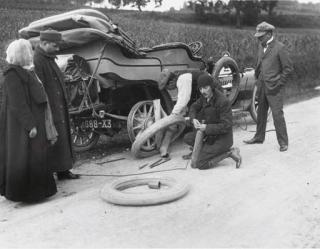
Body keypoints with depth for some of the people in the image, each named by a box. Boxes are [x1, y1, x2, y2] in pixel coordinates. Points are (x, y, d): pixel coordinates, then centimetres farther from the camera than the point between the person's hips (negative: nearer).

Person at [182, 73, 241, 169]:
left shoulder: (223, 101, -26)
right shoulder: (205, 96, -2)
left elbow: (226, 126, -26)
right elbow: (194, 107, 13)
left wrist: (206, 128, -23)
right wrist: (193, 119, -7)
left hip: (222, 137, -8)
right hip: (210, 134, 8)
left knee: (200, 164, -15)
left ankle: (229, 152, -5)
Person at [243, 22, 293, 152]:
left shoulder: (279, 47, -11)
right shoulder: (261, 47, 11)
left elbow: (288, 68, -9)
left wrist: (279, 83, -10)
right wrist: (258, 78, 14)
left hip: (274, 87, -7)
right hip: (262, 85, 7)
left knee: (277, 114, -6)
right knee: (261, 112, 16)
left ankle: (283, 142, 4)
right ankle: (259, 137, 29)